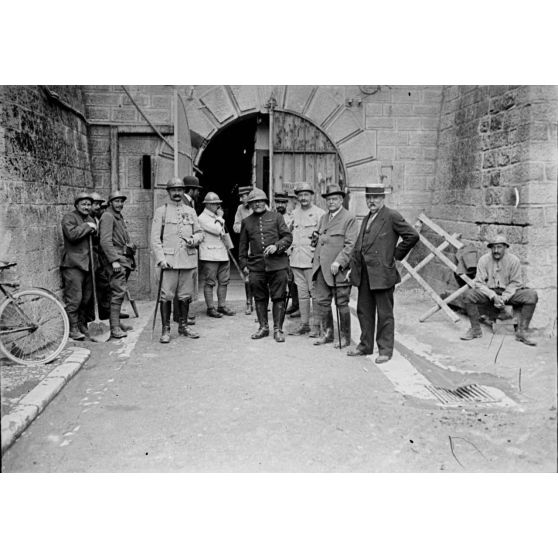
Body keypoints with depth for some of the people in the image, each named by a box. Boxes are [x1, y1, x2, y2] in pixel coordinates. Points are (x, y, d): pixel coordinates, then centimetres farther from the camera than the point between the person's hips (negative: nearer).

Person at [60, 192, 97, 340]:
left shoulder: (91, 219, 21)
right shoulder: (69, 218, -3)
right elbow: (72, 234, -21)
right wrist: (87, 227, -12)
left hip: (88, 264, 8)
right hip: (73, 264, -7)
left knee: (87, 298, 10)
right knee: (74, 298, -7)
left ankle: (83, 325, 21)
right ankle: (73, 329, -1)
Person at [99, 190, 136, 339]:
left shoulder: (119, 217, 23)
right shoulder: (107, 217, -7)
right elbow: (105, 241, -17)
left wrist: (130, 245, 14)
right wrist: (114, 260, -23)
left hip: (125, 260, 9)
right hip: (116, 260, -9)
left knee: (119, 292, 13)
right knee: (118, 292, -13)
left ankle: (117, 322, 22)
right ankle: (114, 328, -12)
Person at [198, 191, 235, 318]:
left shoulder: (216, 216, 18)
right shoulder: (202, 218, -9)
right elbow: (217, 230, -18)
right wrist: (220, 218, -3)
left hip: (222, 254, 8)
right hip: (209, 255, -8)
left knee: (224, 281, 9)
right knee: (209, 282, -2)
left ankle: (222, 306, 18)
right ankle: (210, 308, 5)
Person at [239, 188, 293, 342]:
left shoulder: (276, 217, 8)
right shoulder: (246, 222, 14)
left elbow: (288, 237, 4)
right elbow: (243, 245, 17)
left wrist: (277, 246, -13)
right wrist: (244, 264, 9)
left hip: (277, 264, -2)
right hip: (256, 266, 2)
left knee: (278, 298, -1)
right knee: (260, 298, 8)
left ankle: (278, 329, 7)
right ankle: (263, 327, 21)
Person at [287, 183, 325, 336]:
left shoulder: (319, 213, -4)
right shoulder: (295, 213, 15)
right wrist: (290, 247, 15)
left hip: (312, 259, -6)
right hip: (296, 259, 6)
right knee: (302, 293, 11)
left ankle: (316, 325, 2)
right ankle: (304, 324, 18)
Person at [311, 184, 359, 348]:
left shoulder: (349, 219, -5)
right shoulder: (323, 218, 17)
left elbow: (351, 245, -13)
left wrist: (338, 262, -21)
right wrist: (317, 238, 8)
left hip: (338, 269, -6)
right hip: (321, 267, 7)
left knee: (342, 304, 2)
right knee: (321, 301, 9)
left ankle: (344, 337, 15)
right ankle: (327, 333, 23)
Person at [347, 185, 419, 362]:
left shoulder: (392, 216, -7)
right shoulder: (366, 219, 17)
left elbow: (412, 236, -12)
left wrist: (396, 254, -6)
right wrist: (353, 266, 12)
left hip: (382, 273, -8)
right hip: (364, 274, 8)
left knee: (384, 313, 2)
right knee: (364, 311, 15)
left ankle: (385, 350, 12)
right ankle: (365, 345, 28)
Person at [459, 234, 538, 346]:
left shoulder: (513, 260, -7)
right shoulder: (483, 260, -8)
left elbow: (515, 283, -4)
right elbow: (479, 283, -8)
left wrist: (504, 298, -19)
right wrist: (493, 296, -21)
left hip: (509, 293, 0)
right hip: (488, 291, 0)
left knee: (532, 295, -24)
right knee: (468, 294, -28)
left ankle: (522, 332, -14)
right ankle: (475, 329, -12)